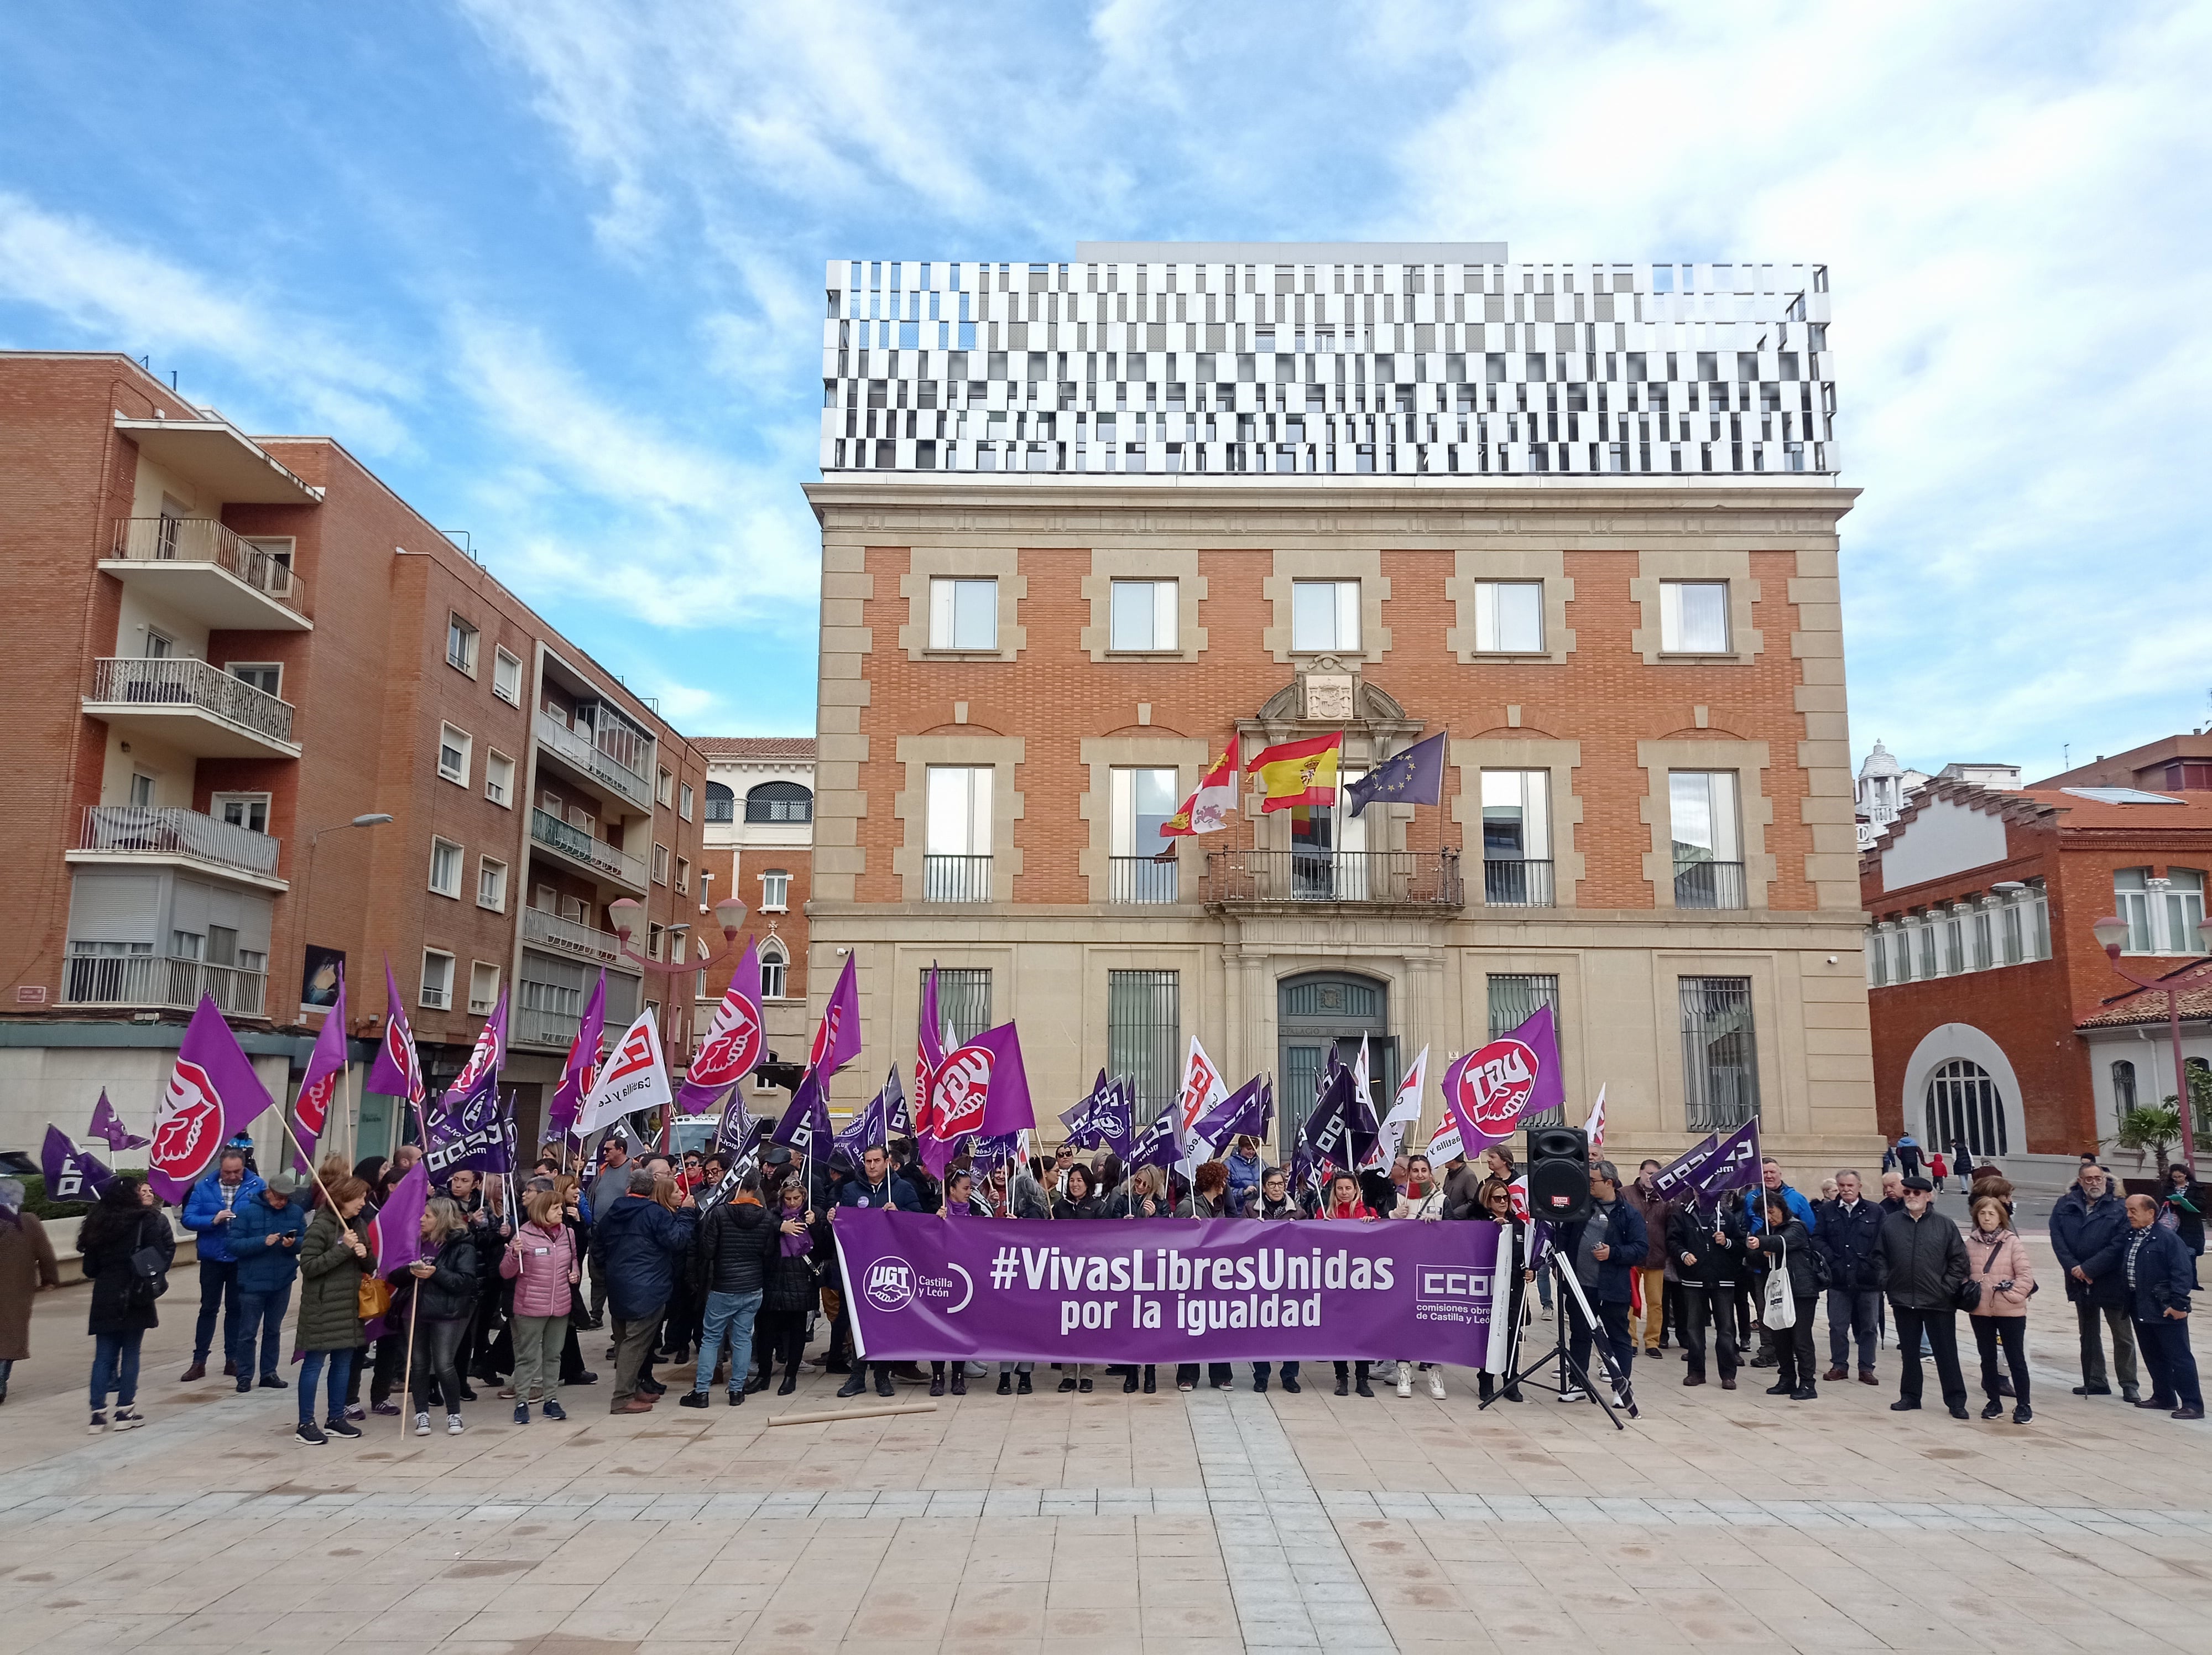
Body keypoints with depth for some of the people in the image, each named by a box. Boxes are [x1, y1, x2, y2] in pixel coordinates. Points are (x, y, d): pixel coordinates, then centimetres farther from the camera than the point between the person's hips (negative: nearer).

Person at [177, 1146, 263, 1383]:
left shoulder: (257, 1186, -7)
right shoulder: (203, 1187, -3)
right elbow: (187, 1219, -6)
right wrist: (213, 1221, -21)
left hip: (242, 1259, -1)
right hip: (212, 1258, 1)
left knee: (236, 1309, 11)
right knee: (208, 1309, 8)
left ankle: (232, 1360, 21)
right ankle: (199, 1361, 15)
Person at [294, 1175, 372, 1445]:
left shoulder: (359, 1225, 10)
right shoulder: (320, 1227, -12)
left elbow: (371, 1267, 15)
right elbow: (308, 1266, -18)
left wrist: (364, 1255, -7)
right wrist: (343, 1249, -22)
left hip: (350, 1306, 7)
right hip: (322, 1307, -7)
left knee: (343, 1363, 12)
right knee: (314, 1364, 0)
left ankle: (336, 1419, 21)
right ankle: (306, 1424, 8)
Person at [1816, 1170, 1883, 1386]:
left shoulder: (1875, 1212, -1)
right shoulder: (1828, 1211, 6)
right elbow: (1817, 1238, 6)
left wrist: (1873, 1263, -12)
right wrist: (1830, 1258, -8)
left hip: (1868, 1279, -1)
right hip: (1839, 1279, 1)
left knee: (1869, 1327, 8)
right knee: (1837, 1326, 7)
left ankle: (1866, 1368, 19)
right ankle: (1839, 1365, 19)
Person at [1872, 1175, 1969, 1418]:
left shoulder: (1945, 1225, -1)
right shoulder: (1891, 1223, 4)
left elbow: (1959, 1259, 0)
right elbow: (1879, 1256, 9)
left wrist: (1949, 1287, -7)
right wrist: (1885, 1283, -1)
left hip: (1939, 1302, -2)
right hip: (1903, 1300, 2)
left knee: (1946, 1353, 3)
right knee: (1909, 1352, 12)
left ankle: (1956, 1401, 12)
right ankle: (1909, 1396, 22)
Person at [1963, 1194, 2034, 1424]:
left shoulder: (2012, 1243, -6)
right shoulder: (1971, 1245, 4)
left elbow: (2026, 1275, -10)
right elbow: (1964, 1275, 9)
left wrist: (2012, 1294, -16)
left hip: (2009, 1312, -3)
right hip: (1980, 1312, 4)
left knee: (2016, 1358, 5)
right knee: (1987, 1358, 12)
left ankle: (2023, 1405, 14)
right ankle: (1994, 1402, 23)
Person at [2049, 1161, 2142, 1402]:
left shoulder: (2118, 1209, -10)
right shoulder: (2065, 1206, 1)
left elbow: (2117, 1246, -16)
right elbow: (2057, 1239, -3)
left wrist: (2088, 1268, -18)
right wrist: (2074, 1268, -14)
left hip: (2112, 1283, -4)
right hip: (2080, 1283, 4)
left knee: (2123, 1336, 4)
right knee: (2088, 1334, 15)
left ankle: (2129, 1384, 15)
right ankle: (2096, 1382, 26)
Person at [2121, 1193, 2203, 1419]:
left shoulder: (2168, 1238, -14)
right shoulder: (2129, 1237, 8)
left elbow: (2183, 1273, -17)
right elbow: (2122, 1268, 18)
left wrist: (2178, 1303, -20)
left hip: (2166, 1310, -8)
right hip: (2140, 1308, 8)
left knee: (2179, 1357, -2)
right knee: (2153, 1356, 16)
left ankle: (2193, 1404, 4)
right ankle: (2164, 1397, 27)